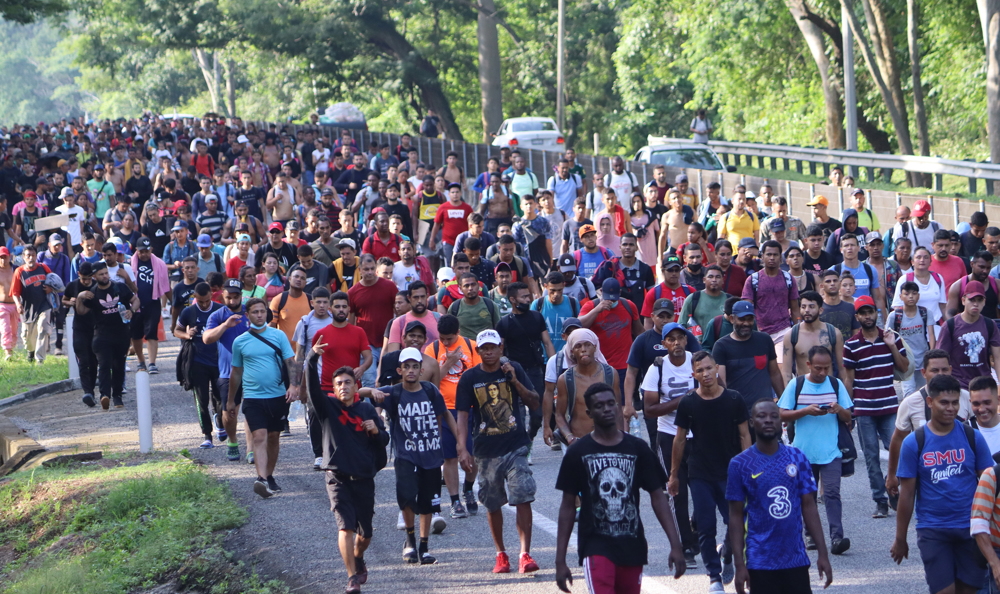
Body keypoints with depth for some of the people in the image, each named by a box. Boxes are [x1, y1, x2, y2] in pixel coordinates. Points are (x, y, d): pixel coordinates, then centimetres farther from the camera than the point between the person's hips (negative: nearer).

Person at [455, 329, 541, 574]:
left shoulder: (514, 370, 2)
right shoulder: (469, 378, 0)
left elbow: (534, 404, 1)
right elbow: (462, 415, -2)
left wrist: (515, 381, -13)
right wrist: (462, 449, -12)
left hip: (516, 446, -1)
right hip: (486, 450, 1)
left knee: (523, 499, -13)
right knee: (493, 505, 10)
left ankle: (525, 554, -14)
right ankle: (501, 554, 26)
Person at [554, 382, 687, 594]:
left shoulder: (638, 449, 5)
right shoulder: (578, 453, 0)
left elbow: (658, 497, 6)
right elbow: (568, 506, 4)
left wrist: (675, 545, -3)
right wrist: (560, 561, 1)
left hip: (632, 545, 3)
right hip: (595, 546, -3)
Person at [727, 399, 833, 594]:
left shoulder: (797, 459, 5)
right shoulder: (740, 464, -2)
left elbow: (809, 508, 7)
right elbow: (736, 516, -2)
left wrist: (822, 553, 2)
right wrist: (739, 564, -7)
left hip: (797, 560, 3)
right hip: (760, 563, -2)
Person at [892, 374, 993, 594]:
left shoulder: (973, 438, 1)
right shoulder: (913, 443, -3)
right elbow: (907, 494, 1)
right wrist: (900, 539, 4)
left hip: (970, 528, 2)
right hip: (932, 531, -2)